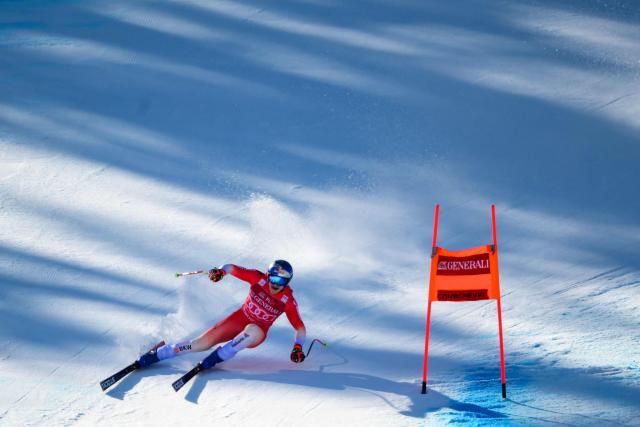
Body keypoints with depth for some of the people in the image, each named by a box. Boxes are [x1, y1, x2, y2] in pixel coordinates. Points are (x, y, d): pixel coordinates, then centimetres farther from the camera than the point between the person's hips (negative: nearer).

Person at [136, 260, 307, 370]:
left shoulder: (288, 300, -18)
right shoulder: (259, 278, -15)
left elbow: (300, 327, -14)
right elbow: (232, 268, -8)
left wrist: (298, 347, -29)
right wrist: (221, 271, -29)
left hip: (256, 335, -2)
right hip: (238, 319, 2)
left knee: (253, 330, -40)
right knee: (203, 343, -10)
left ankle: (218, 357, -27)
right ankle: (155, 355, 2)